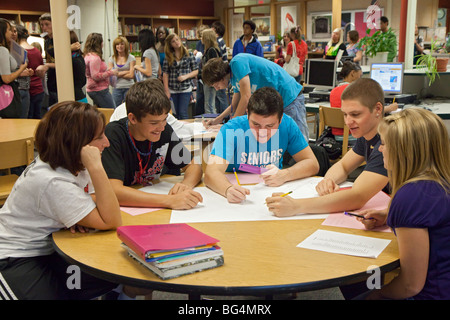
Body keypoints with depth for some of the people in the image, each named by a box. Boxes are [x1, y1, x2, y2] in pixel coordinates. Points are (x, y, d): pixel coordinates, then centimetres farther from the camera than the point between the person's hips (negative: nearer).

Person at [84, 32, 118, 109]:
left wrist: (106, 71, 17)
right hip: (99, 90, -10)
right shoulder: (95, 58, -18)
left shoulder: (88, 56, 14)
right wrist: (111, 72, -17)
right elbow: (95, 76, -23)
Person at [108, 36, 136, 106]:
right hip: (117, 88, 2)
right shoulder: (112, 59, 8)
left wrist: (118, 74, -2)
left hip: (129, 88, -2)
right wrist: (126, 72, -7)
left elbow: (131, 75, -6)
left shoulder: (131, 58, 1)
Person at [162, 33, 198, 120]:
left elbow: (196, 71, 4)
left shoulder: (189, 55, 2)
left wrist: (185, 76, -13)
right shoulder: (168, 57, 4)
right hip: (172, 90, 2)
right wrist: (167, 91, -4)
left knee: (183, 113, -9)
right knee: (177, 114, 7)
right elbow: (165, 74, 2)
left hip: (186, 89, -2)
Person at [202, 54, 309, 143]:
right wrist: (217, 120, 16)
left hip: (290, 97, -10)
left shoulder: (237, 62, -16)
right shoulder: (234, 79, 13)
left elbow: (246, 98, -20)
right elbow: (234, 106, 26)